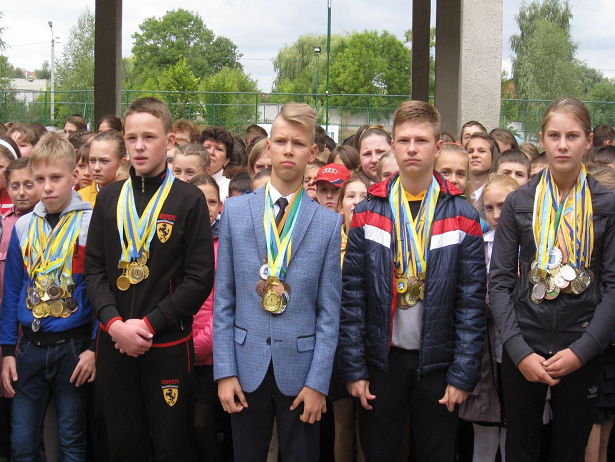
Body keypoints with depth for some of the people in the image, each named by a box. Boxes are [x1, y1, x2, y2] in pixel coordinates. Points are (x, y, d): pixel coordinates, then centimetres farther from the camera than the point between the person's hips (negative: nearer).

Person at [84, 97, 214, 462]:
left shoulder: (190, 200, -3)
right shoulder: (109, 199, 9)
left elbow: (200, 278, -7)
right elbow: (94, 268, 5)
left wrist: (149, 324, -14)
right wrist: (115, 323, -10)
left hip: (168, 344, -3)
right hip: (114, 342, 3)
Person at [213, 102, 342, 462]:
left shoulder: (329, 223, 0)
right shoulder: (235, 212, 3)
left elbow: (329, 311, -1)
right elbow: (223, 300, 2)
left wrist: (318, 381, -6)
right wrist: (225, 371, -4)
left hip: (300, 369, -1)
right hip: (247, 367, 1)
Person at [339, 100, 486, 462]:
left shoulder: (462, 217, -1)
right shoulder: (368, 212, 2)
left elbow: (472, 302, -3)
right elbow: (352, 297, 0)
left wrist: (463, 375, -8)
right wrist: (354, 368, -5)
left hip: (437, 363, -1)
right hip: (382, 360, 1)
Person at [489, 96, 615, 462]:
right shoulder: (519, 203, 3)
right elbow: (499, 281, 1)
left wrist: (582, 351, -13)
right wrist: (520, 351, -10)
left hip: (582, 354, -1)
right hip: (523, 351, 1)